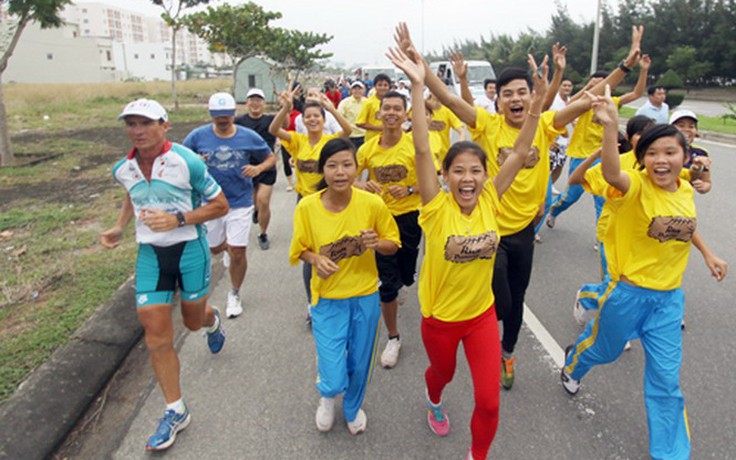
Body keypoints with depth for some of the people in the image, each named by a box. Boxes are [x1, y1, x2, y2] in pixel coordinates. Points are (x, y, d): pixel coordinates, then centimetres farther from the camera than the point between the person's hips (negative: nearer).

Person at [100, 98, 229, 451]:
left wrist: (178, 219, -22)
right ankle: (175, 411, 17)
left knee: (193, 322, 14)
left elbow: (220, 206, -10)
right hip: (150, 253, 4)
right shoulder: (123, 169, 0)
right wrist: (119, 226, 9)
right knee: (156, 336, 1)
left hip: (189, 249, -3)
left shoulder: (187, 162, -16)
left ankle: (213, 319, 55)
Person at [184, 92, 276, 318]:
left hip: (240, 202, -2)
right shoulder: (197, 136, -6)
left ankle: (234, 295, 20)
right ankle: (228, 245, 57)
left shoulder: (249, 137, -6)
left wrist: (258, 168, -17)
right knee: (214, 248, 18)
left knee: (238, 251, -3)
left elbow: (271, 157, 4)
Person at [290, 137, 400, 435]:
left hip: (365, 297, 1)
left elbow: (393, 244, -2)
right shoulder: (307, 207, -14)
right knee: (334, 379, -2)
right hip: (327, 299, -1)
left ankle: (353, 408, 55)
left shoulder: (373, 204, -15)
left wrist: (377, 243, -24)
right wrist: (316, 259, -22)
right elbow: (300, 250, 0)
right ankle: (327, 394, 40)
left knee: (359, 365, 19)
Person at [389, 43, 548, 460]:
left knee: (489, 401, 3)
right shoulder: (437, 207, -19)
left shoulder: (490, 203, -11)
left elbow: (520, 153, -11)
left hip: (482, 314, 2)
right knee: (443, 373, 26)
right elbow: (423, 149, -28)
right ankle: (434, 402, 64)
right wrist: (418, 86, -34)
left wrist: (539, 100, -19)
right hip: (439, 316, -1)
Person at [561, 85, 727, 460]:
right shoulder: (636, 186, -21)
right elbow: (611, 173, -47)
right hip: (629, 292, -4)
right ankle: (572, 363, 56)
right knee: (605, 348, 20)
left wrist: (707, 253, 19)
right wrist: (610, 126, -60)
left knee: (666, 377, 10)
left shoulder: (685, 190, -2)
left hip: (670, 297, 4)